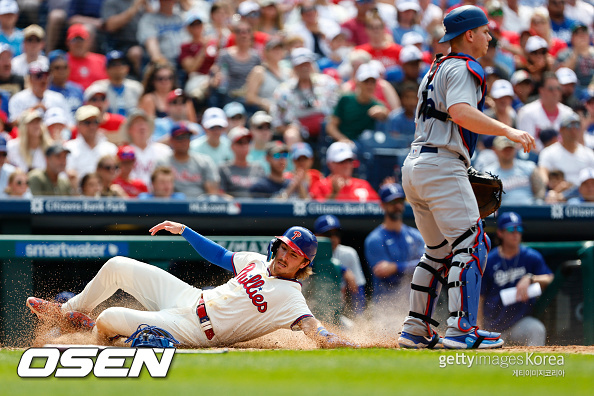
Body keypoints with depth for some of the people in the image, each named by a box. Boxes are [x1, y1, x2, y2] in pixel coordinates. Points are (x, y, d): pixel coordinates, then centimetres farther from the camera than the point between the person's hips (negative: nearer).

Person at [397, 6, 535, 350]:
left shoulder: (436, 70, 25)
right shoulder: (463, 68, -6)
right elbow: (460, 112, -25)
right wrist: (508, 131, -31)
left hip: (414, 166, 10)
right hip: (442, 166, -10)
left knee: (439, 251, 17)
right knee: (472, 244, -11)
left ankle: (415, 330, 15)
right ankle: (461, 330, -19)